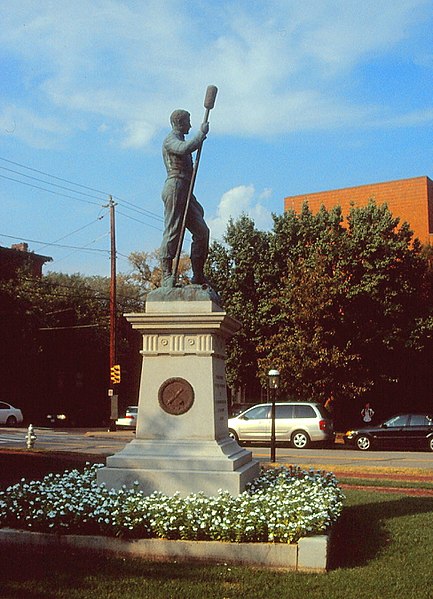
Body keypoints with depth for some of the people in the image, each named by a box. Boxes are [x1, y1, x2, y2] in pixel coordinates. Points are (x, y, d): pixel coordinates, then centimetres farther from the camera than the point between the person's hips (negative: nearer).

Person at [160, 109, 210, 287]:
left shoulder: (180, 140, 28)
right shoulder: (170, 140, -2)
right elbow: (185, 148, -24)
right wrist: (202, 133, -15)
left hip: (185, 190, 10)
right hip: (175, 186, -10)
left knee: (202, 231, 2)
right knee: (172, 231, -13)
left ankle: (198, 276, 3)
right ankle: (167, 275, -14)